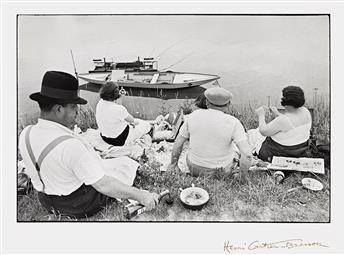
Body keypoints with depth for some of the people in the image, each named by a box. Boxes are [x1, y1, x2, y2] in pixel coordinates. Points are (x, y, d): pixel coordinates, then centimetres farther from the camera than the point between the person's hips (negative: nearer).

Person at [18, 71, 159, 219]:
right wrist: (141, 196, -24)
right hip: (82, 206, -7)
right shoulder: (70, 145, -37)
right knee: (126, 162, 11)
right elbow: (103, 185, -33)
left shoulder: (26, 134, -12)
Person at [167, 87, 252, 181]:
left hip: (194, 168, 2)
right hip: (220, 172, -1)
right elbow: (247, 154, -27)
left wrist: (173, 164, 11)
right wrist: (243, 177, -11)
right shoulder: (233, 122, -19)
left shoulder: (194, 115, -11)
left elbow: (178, 142, -4)